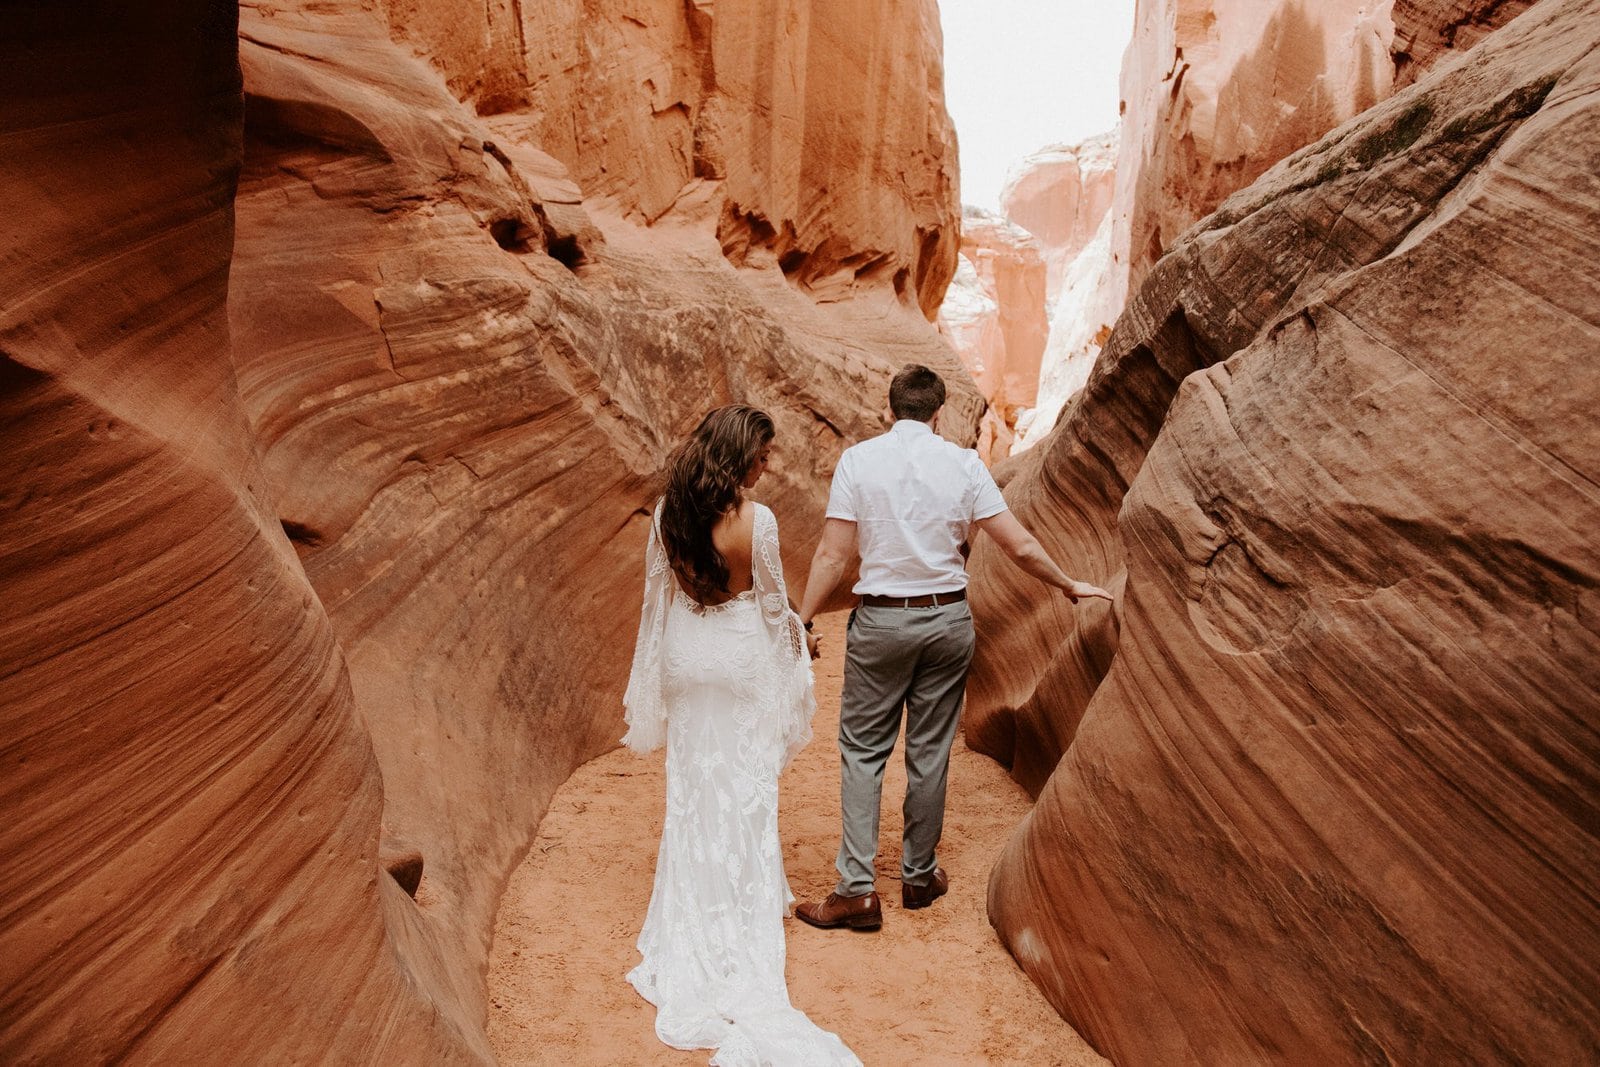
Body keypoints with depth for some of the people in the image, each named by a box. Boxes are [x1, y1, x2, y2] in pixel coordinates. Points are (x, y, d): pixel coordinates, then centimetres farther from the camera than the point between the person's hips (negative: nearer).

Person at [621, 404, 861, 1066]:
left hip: (685, 661, 5)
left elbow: (658, 592, 3)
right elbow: (773, 603, -11)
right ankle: (747, 906, 24)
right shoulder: (756, 520, -20)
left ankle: (695, 912, 33)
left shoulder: (667, 514, -6)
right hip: (741, 663, -4)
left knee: (692, 782, 18)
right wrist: (795, 640, 9)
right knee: (745, 787, 10)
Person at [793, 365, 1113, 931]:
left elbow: (833, 555, -9)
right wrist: (1069, 585, 13)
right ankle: (919, 875, 27)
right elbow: (1020, 547, -2)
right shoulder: (964, 463, -2)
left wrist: (802, 619, 0)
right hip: (949, 619, 2)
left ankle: (857, 890, 4)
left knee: (863, 751, 6)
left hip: (881, 620, -2)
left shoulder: (858, 459, -6)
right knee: (930, 752, 13)